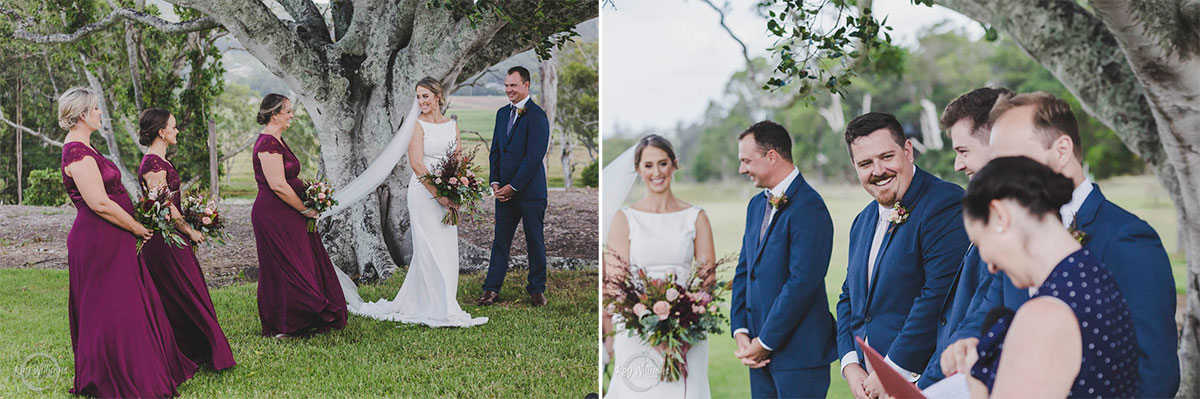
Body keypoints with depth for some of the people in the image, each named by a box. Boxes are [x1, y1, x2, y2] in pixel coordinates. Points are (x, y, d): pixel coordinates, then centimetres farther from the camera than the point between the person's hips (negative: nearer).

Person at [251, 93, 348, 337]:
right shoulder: (268, 144, -18)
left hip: (285, 215, 10)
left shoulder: (277, 141, 14)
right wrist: (305, 210, -14)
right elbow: (278, 186, -23)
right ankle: (281, 327, 5)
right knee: (287, 268, -4)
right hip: (273, 215, -10)